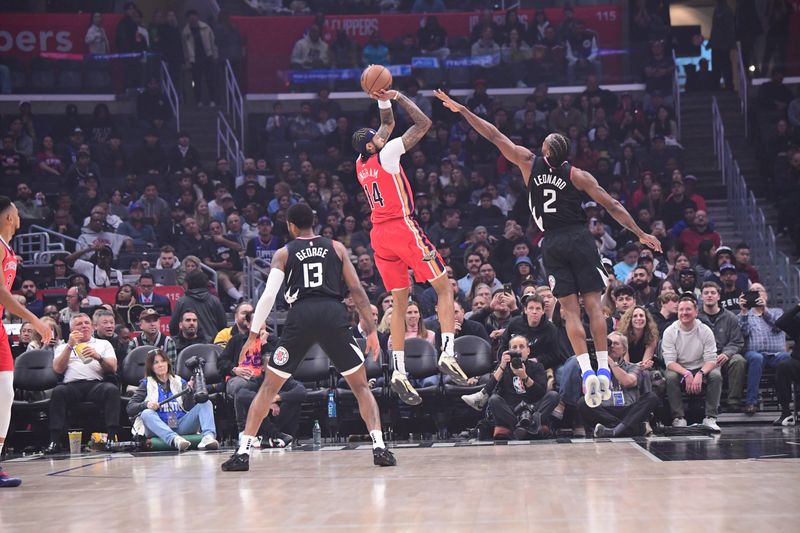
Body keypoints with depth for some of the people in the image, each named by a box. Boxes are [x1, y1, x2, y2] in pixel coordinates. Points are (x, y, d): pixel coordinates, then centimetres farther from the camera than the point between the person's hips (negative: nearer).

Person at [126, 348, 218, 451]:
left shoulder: (179, 381, 19)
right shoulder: (147, 384, 15)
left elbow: (189, 407, 6)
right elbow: (129, 408, 5)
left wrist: (190, 391, -13)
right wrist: (146, 404, -15)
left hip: (181, 426, 2)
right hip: (160, 429, -2)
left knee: (206, 403, -14)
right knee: (147, 413, -32)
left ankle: (208, 436, -43)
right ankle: (175, 439, -56)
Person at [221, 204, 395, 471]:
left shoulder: (284, 253, 14)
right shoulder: (336, 247, 16)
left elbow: (268, 295, 4)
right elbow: (357, 290, 9)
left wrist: (252, 336, 9)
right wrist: (371, 330, 12)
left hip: (301, 317, 0)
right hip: (334, 316, 0)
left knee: (269, 387, 12)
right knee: (361, 386, 12)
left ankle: (243, 452, 5)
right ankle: (379, 447, -4)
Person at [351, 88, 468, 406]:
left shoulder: (361, 164, 13)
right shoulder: (386, 154, -8)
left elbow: (388, 125, 27)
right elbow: (424, 124, -6)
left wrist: (383, 102, 16)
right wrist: (397, 97, -1)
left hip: (380, 234, 7)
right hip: (403, 228, -7)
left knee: (399, 303, 8)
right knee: (444, 287, 1)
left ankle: (399, 371, -2)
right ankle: (448, 353, -14)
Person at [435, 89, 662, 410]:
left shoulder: (529, 164, 1)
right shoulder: (577, 175, -1)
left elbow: (494, 136, 4)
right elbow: (611, 206, 0)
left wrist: (462, 110, 10)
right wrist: (641, 234, 7)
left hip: (552, 244, 1)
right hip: (579, 239, -1)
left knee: (570, 310, -1)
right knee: (593, 304, 0)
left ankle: (586, 371, -13)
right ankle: (604, 368, -6)